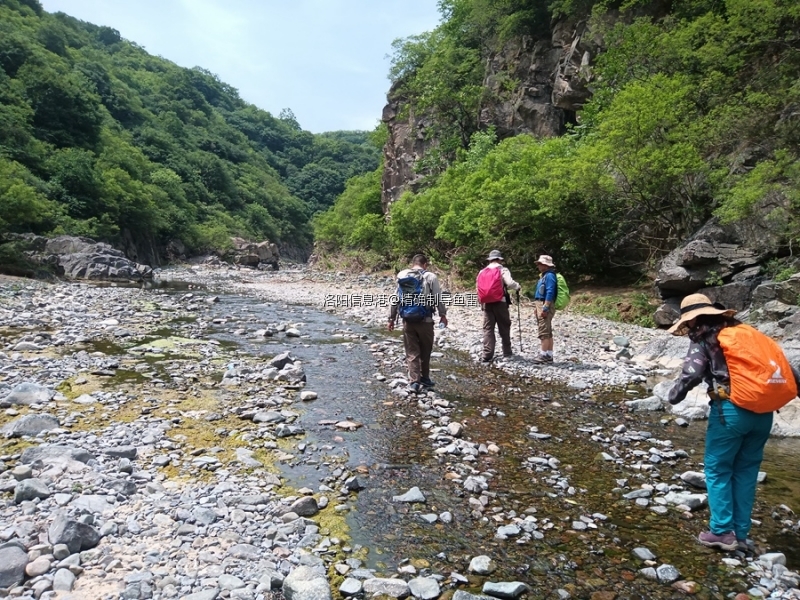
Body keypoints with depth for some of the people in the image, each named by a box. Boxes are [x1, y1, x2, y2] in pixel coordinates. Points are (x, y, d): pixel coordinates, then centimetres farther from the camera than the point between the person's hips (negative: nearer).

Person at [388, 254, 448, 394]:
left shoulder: (402, 276, 4)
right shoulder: (430, 277, -4)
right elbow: (438, 298, -1)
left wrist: (392, 318, 12)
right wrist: (443, 315, 14)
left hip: (408, 320, 2)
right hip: (425, 320, -1)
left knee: (412, 353, 6)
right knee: (425, 352, 16)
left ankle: (414, 382, 0)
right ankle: (424, 379, 27)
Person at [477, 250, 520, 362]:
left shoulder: (482, 272, 12)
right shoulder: (502, 270, -1)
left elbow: (478, 288, 12)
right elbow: (510, 283, -16)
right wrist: (517, 286, 5)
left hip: (486, 303, 3)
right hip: (500, 302, -3)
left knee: (488, 328, 3)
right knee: (504, 327, 12)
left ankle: (487, 355, -7)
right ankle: (507, 352, 20)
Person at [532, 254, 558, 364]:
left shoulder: (549, 276, -14)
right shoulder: (543, 275, 18)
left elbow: (550, 293, -22)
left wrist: (545, 308, -24)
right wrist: (537, 307, 21)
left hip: (545, 305, -11)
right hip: (540, 305, 11)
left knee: (544, 332, -10)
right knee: (548, 332, 13)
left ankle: (544, 355, -9)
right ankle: (549, 355, 18)